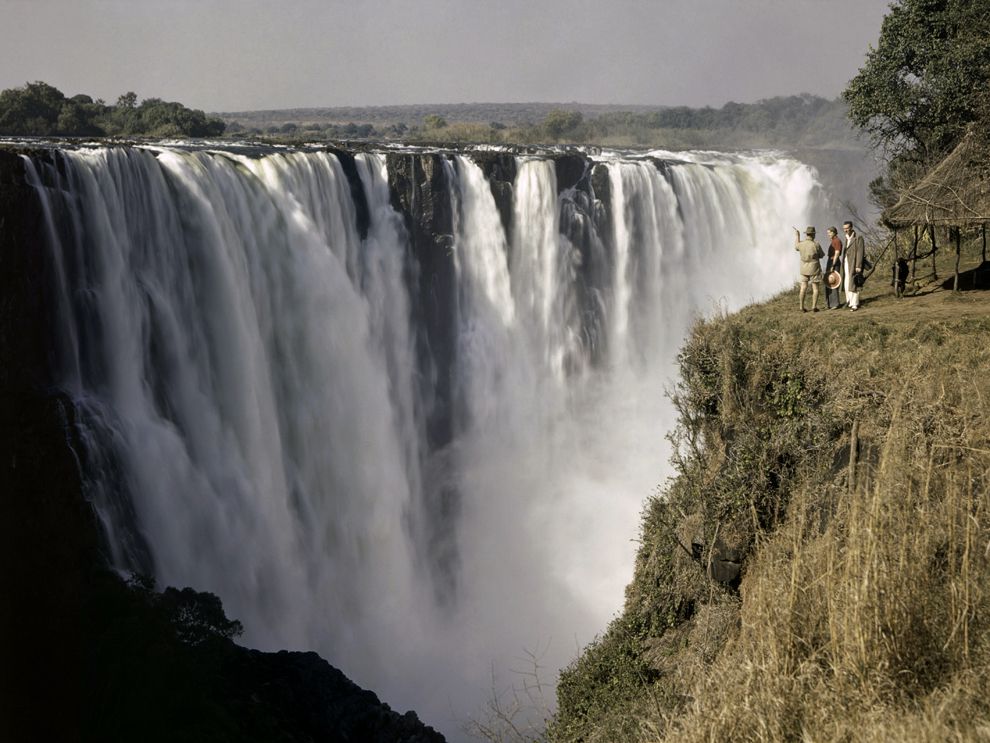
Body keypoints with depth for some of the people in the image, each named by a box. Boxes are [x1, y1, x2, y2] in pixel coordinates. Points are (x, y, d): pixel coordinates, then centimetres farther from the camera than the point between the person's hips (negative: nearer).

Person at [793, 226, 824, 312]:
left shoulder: (801, 244, -9)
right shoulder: (816, 245, -17)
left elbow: (796, 247, 16)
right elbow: (821, 255, -2)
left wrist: (797, 235, 25)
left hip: (804, 269, 3)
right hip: (814, 269, -3)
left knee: (803, 287, 8)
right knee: (815, 288, 5)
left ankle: (802, 307, 6)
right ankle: (814, 307, 2)